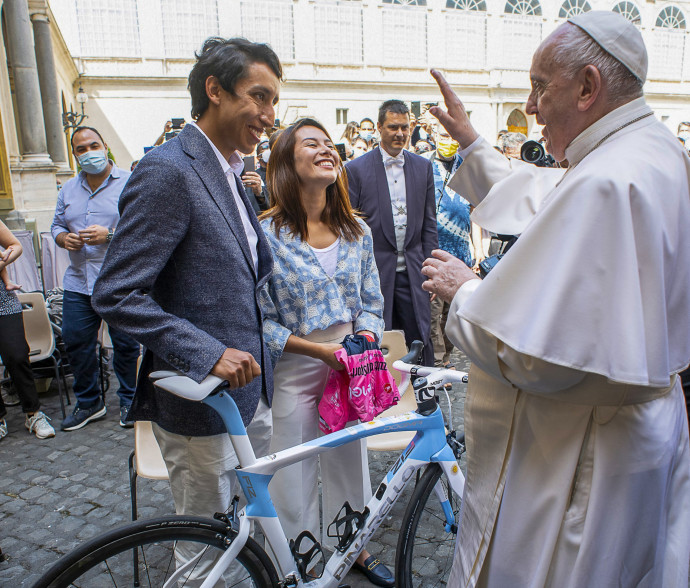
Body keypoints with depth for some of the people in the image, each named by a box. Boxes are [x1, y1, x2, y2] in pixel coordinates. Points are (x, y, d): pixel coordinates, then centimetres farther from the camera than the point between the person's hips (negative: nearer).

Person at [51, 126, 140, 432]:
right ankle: (88, 402, 28)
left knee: (125, 344, 4)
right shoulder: (68, 190, 15)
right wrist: (64, 237, -3)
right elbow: (57, 225, 20)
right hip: (78, 283, 6)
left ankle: (129, 401, 23)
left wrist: (110, 235, -22)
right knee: (75, 342, 10)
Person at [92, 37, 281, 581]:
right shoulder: (168, 170, -19)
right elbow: (117, 295, -23)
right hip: (200, 399, -8)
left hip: (249, 388, 9)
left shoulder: (230, 172, 11)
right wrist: (209, 354, -27)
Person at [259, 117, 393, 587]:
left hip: (349, 367, 4)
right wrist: (319, 350, -19)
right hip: (294, 371, -4)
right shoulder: (266, 234, -13)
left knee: (350, 461, 19)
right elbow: (259, 319, -13)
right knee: (296, 474, 11)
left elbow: (372, 303, 8)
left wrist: (364, 341, -11)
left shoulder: (358, 232, 2)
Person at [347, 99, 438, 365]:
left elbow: (429, 223, 11)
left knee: (420, 339, 8)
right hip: (374, 271, -3)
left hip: (412, 271, 3)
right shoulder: (357, 169, -2)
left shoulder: (423, 166, 9)